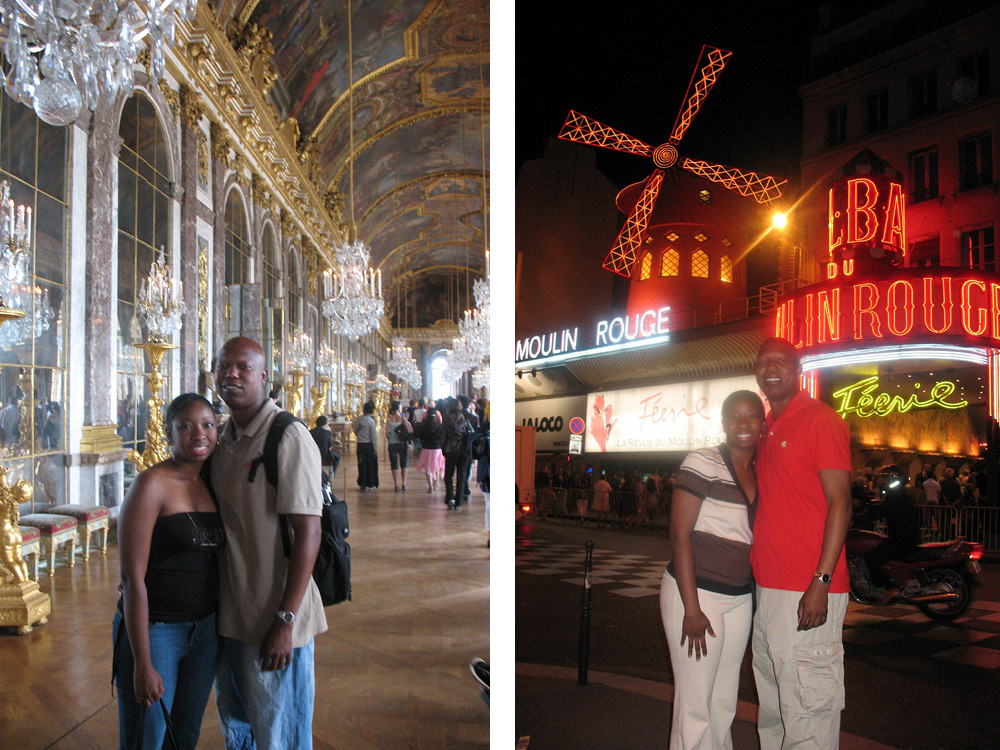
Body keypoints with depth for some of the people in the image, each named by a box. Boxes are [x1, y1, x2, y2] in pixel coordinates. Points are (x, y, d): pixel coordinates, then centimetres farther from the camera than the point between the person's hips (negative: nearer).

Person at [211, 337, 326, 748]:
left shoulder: (288, 437, -16)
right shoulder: (222, 441, 9)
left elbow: (308, 531, -19)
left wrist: (286, 621, -22)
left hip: (274, 620, -7)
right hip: (228, 615, 7)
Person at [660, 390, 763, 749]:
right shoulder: (702, 463, -11)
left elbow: (754, 537, 15)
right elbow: (680, 535, -14)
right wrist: (691, 609, -17)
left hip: (740, 598, 7)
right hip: (697, 593, -7)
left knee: (725, 700, 16)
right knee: (695, 706, -1)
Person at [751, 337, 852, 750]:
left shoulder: (821, 420, -7)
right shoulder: (766, 430, 17)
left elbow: (839, 503, -14)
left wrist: (821, 581, -19)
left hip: (808, 594, -8)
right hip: (766, 588, 8)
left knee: (806, 709, -4)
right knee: (772, 710, 17)